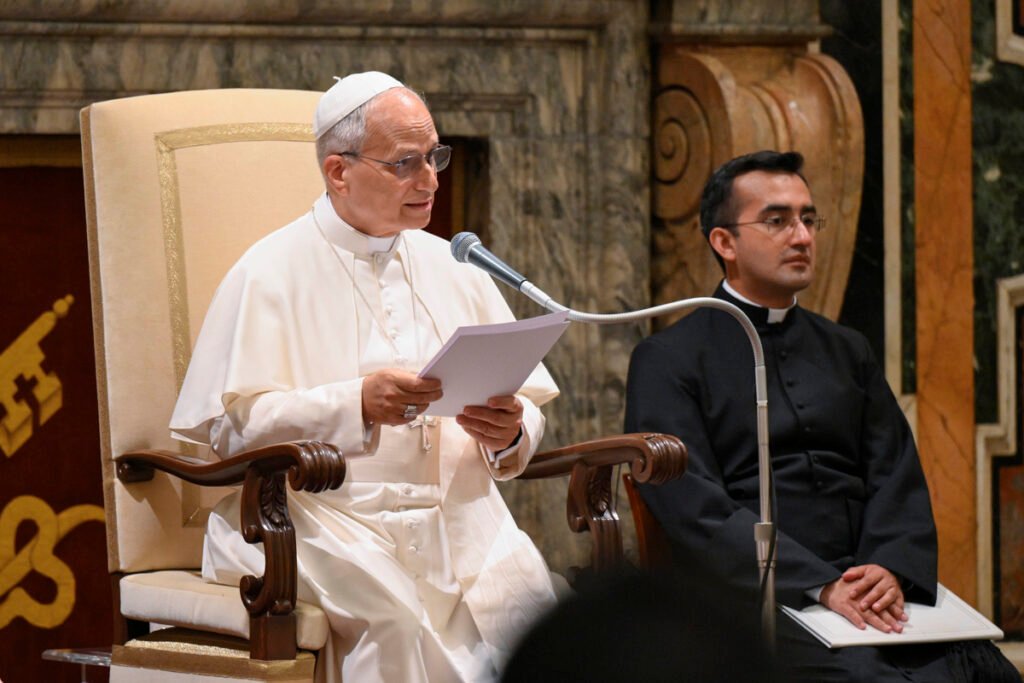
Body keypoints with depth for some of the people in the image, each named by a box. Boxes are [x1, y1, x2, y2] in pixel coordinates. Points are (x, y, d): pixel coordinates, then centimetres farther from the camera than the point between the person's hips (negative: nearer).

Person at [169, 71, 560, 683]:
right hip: (322, 518, -4)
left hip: (457, 515, 4)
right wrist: (358, 405, -19)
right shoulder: (273, 273, 4)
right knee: (393, 612, -34)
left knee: (525, 597, -26)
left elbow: (529, 411, 16)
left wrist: (509, 433, -9)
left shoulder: (456, 271, 20)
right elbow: (232, 424, -7)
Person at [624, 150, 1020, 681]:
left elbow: (898, 480, 14)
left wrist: (892, 568, -9)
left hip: (869, 587, 5)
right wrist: (821, 587, -17)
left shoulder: (848, 352, 23)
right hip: (753, 597, -5)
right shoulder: (666, 361, 5)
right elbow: (695, 508, -7)